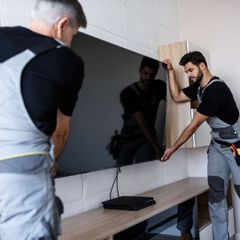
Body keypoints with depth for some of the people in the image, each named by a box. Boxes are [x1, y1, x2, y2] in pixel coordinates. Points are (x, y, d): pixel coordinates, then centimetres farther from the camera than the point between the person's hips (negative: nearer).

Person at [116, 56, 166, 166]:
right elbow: (141, 121, -22)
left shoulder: (159, 87, 0)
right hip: (128, 139, -1)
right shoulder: (127, 93, -15)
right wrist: (156, 147, -27)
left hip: (147, 138, 2)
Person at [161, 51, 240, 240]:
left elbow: (194, 125, -19)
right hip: (217, 145, 8)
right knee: (216, 194, 2)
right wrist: (171, 71, 8)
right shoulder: (199, 87, 3)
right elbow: (177, 97, 18)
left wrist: (173, 149, -11)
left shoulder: (216, 89, -23)